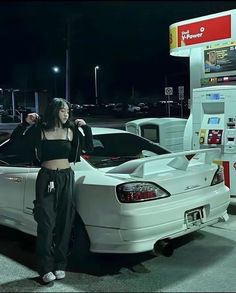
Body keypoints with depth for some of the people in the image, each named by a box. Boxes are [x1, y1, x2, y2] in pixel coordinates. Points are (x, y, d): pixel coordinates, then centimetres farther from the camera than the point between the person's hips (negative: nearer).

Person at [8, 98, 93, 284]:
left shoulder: (71, 131, 4)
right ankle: (46, 268, 6)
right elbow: (15, 138, 4)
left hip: (66, 178, 2)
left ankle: (60, 265, 18)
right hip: (46, 178, -2)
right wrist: (26, 124, -9)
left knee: (64, 223, 6)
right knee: (46, 223, -4)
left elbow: (89, 147, 11)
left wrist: (85, 127, 1)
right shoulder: (40, 130, -1)